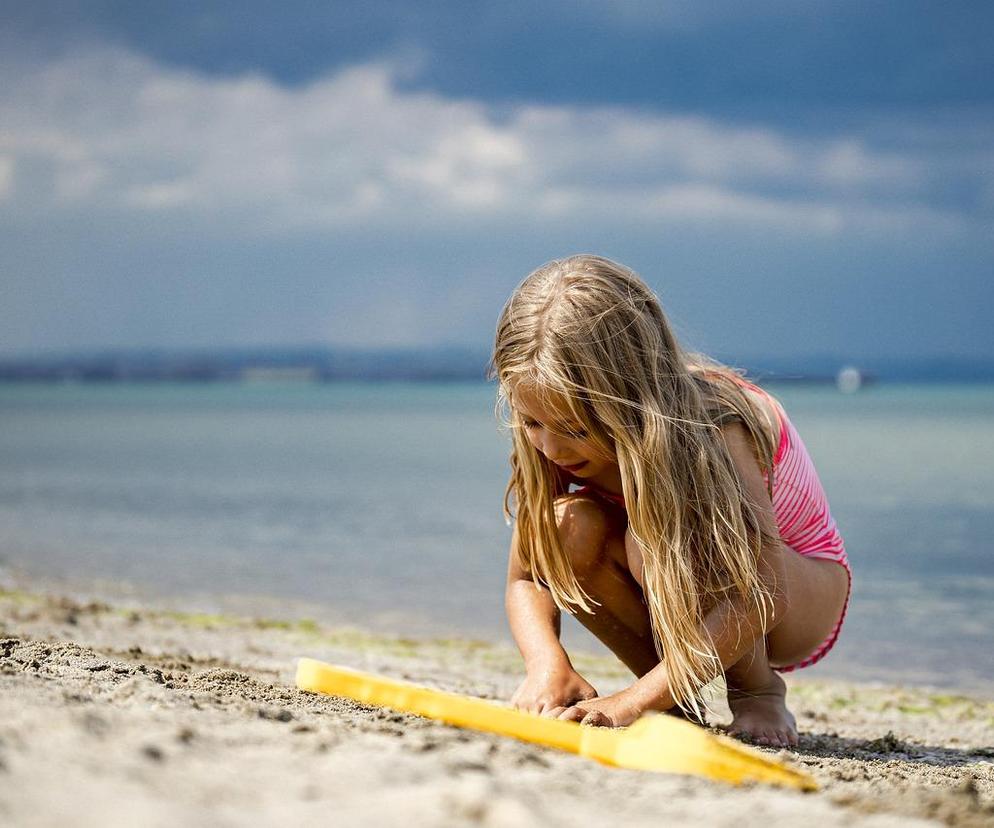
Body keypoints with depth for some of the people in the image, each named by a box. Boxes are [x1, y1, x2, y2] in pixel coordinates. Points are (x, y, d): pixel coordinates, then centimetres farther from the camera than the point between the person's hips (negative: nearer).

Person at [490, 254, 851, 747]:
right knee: (568, 527, -26)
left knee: (658, 536, -35)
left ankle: (759, 693, -11)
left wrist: (634, 701, -48)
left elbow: (760, 599, -42)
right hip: (682, 605, 5)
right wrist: (548, 665, -40)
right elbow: (526, 577, -18)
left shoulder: (712, 424, -34)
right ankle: (679, 703, -7)